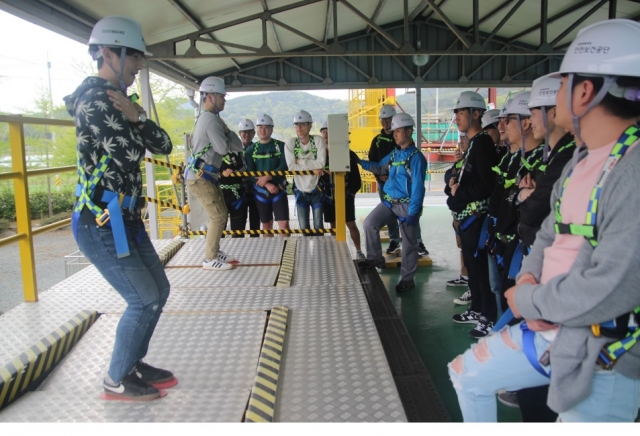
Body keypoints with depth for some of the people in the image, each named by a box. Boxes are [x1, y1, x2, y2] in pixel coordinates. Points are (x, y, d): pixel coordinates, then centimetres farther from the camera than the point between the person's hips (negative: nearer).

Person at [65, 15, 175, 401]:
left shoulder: (118, 99, 15)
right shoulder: (95, 101, -15)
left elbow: (164, 145, 7)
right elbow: (132, 154, -23)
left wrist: (137, 117, -11)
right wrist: (135, 118, -4)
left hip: (126, 220, 10)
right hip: (101, 225, -10)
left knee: (158, 290, 14)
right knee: (144, 301, -4)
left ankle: (133, 364, 30)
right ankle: (117, 381, 15)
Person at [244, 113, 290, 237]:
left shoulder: (281, 146, 0)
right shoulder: (251, 150, 5)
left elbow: (284, 167, -10)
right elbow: (250, 173, -3)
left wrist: (267, 177, -21)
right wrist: (267, 184, -16)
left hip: (279, 190, -2)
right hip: (261, 191, 2)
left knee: (284, 223, -10)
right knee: (266, 225, 10)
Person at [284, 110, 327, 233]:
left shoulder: (318, 140, -10)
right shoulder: (290, 143, -8)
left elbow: (321, 163, -22)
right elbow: (291, 167, -17)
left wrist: (301, 161, -17)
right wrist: (312, 168, -21)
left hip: (316, 190, -1)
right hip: (300, 191, 1)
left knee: (318, 226, 5)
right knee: (304, 228, 8)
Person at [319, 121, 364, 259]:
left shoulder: (347, 154, -7)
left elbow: (355, 177, -4)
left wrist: (350, 193, -6)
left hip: (345, 195, -3)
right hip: (328, 197, 3)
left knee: (351, 224, 0)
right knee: (334, 226, 10)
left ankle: (359, 251, 13)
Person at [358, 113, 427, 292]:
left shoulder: (416, 157, -14)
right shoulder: (395, 153, 9)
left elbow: (418, 186, -19)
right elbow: (379, 167, 21)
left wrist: (413, 212, -23)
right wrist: (360, 162, 6)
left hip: (406, 205, -7)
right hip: (389, 201, 7)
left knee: (409, 243, 4)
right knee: (369, 223, -4)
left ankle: (407, 279, 14)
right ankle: (376, 258, 13)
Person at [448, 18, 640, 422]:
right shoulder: (581, 161, 6)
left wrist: (527, 301, -14)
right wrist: (528, 277, -5)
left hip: (603, 358, -8)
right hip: (549, 330, 9)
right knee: (468, 373, 17)